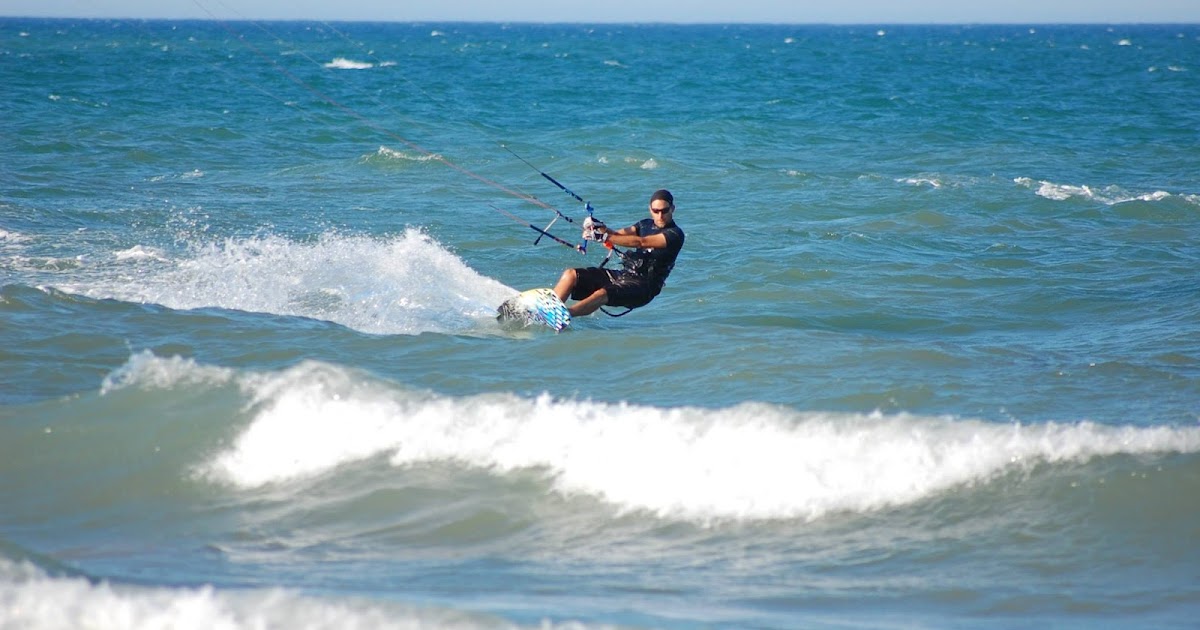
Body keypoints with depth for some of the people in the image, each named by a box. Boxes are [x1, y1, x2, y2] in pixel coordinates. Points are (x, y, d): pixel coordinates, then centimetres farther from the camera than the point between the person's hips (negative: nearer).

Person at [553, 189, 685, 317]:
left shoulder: (675, 234, -6)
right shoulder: (645, 225, 17)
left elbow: (641, 242, -18)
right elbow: (618, 235, 5)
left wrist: (605, 237, -23)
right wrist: (603, 229, -18)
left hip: (643, 285, -7)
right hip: (623, 274, 7)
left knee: (602, 294, -35)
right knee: (570, 275, -9)